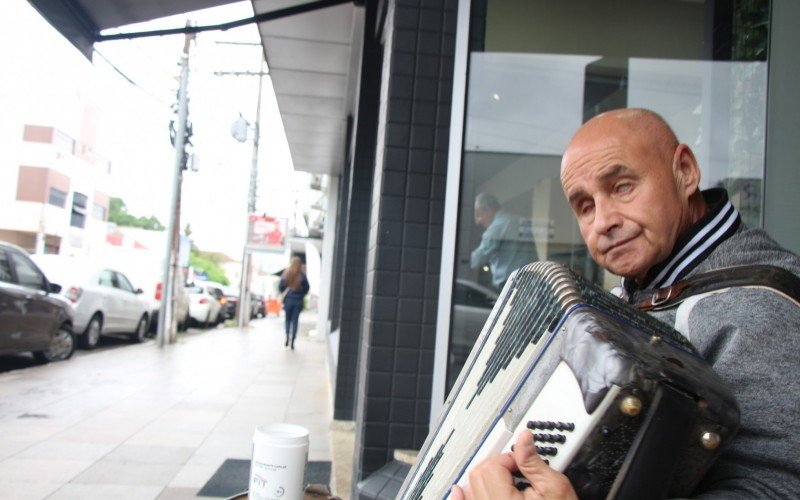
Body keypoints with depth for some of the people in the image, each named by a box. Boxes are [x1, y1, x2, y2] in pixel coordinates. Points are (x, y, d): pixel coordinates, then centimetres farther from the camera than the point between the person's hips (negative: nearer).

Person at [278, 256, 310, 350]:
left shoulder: (286, 274, -5)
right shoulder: (302, 276, -8)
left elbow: (280, 287, -3)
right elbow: (306, 289, -2)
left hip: (288, 300, 1)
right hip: (298, 301, -1)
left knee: (288, 319, 19)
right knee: (295, 321, 7)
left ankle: (287, 338, 11)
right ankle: (292, 342, 4)